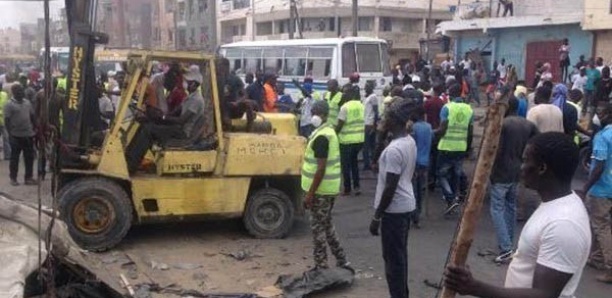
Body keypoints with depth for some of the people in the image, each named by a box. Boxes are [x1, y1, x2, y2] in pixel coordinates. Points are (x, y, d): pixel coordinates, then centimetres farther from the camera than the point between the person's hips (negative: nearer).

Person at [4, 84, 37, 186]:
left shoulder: (27, 103, 8)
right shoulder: (9, 105, -8)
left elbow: (32, 117, 15)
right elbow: (7, 121, -9)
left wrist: (34, 130, 10)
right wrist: (10, 135, -13)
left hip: (28, 135, 5)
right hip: (16, 136, -5)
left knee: (29, 157, 8)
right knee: (15, 158, 5)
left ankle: (29, 178, 17)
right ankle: (13, 178, 15)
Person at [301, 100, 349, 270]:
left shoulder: (321, 137, -20)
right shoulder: (329, 132, 12)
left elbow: (321, 169, -23)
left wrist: (310, 193, -21)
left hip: (321, 189, -10)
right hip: (330, 187, 10)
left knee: (318, 227, 0)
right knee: (326, 225, 18)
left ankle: (321, 266, 9)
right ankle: (341, 261, 23)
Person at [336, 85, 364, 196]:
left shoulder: (345, 107, -15)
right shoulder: (361, 106, 4)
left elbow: (340, 125, -14)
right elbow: (361, 121, 11)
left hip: (347, 140, -6)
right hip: (359, 139, 6)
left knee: (346, 165, 7)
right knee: (354, 162, 20)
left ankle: (347, 188, 14)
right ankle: (356, 186, 14)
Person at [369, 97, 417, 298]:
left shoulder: (394, 149, -24)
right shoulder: (410, 142, 5)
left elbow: (390, 187, -23)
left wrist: (377, 216, -16)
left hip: (394, 209, -10)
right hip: (407, 205, 10)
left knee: (393, 258, 1)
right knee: (400, 255, 19)